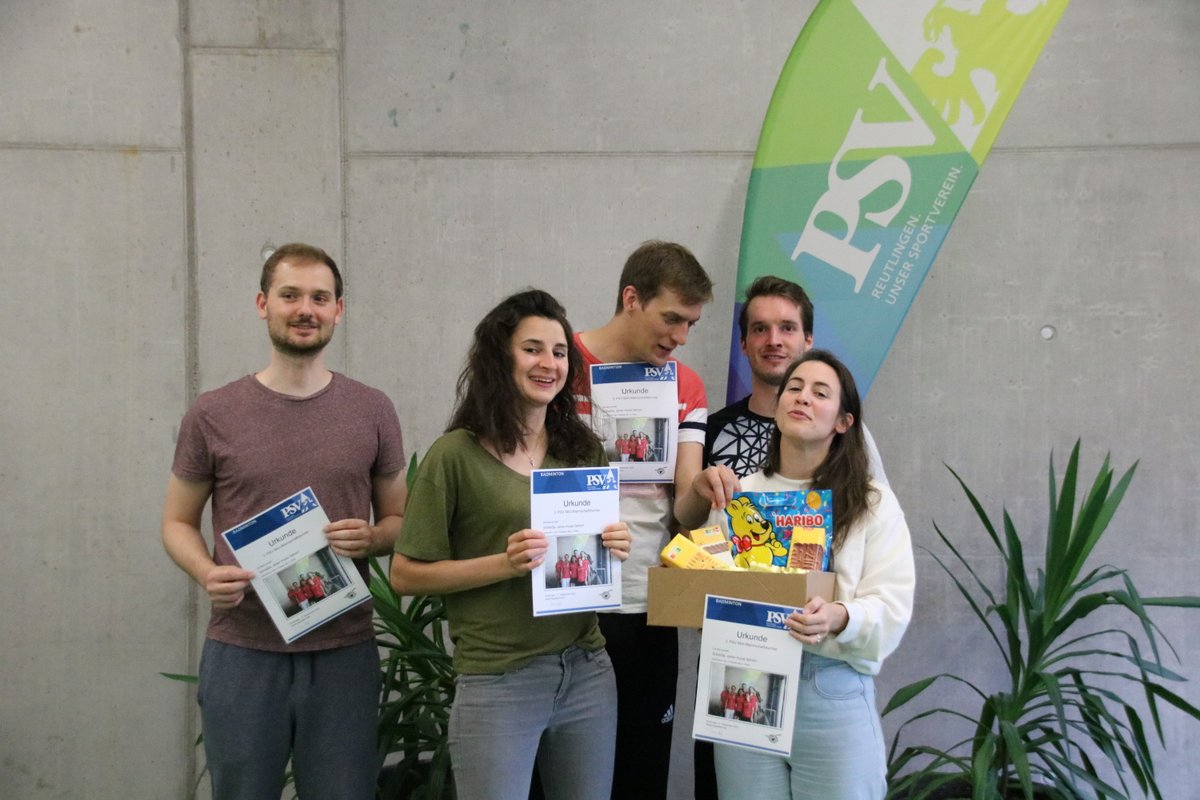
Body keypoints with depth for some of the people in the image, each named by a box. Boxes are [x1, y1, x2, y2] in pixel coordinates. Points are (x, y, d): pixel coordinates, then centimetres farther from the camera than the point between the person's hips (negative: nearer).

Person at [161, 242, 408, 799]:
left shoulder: (372, 411, 3)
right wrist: (206, 573, -12)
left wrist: (371, 539, -11)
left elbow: (401, 519, 11)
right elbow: (177, 523, 9)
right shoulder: (212, 415, 1)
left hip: (344, 653, 1)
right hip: (241, 650, 0)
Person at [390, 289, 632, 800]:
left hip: (587, 672, 5)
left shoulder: (584, 448, 8)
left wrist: (614, 549, -3)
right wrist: (504, 563, -19)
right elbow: (406, 575, -7)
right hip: (497, 682, -5)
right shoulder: (456, 454, -8)